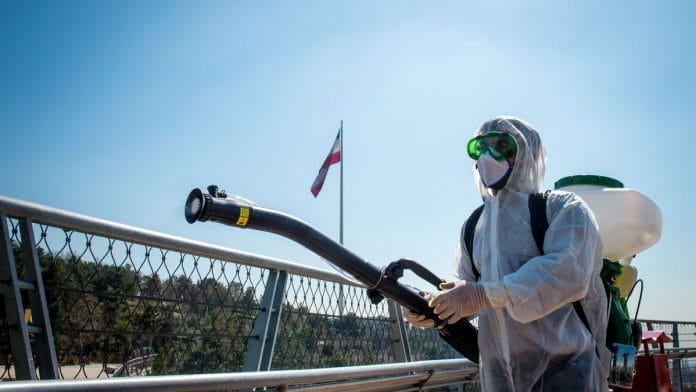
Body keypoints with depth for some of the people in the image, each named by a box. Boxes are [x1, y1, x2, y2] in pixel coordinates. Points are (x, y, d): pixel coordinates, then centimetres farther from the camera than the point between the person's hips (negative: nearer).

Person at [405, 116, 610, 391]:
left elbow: (569, 271, -23)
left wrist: (485, 295, -29)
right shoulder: (474, 226, 10)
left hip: (564, 367, -5)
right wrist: (431, 307, -10)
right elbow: (465, 284, 12)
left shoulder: (563, 208, -6)